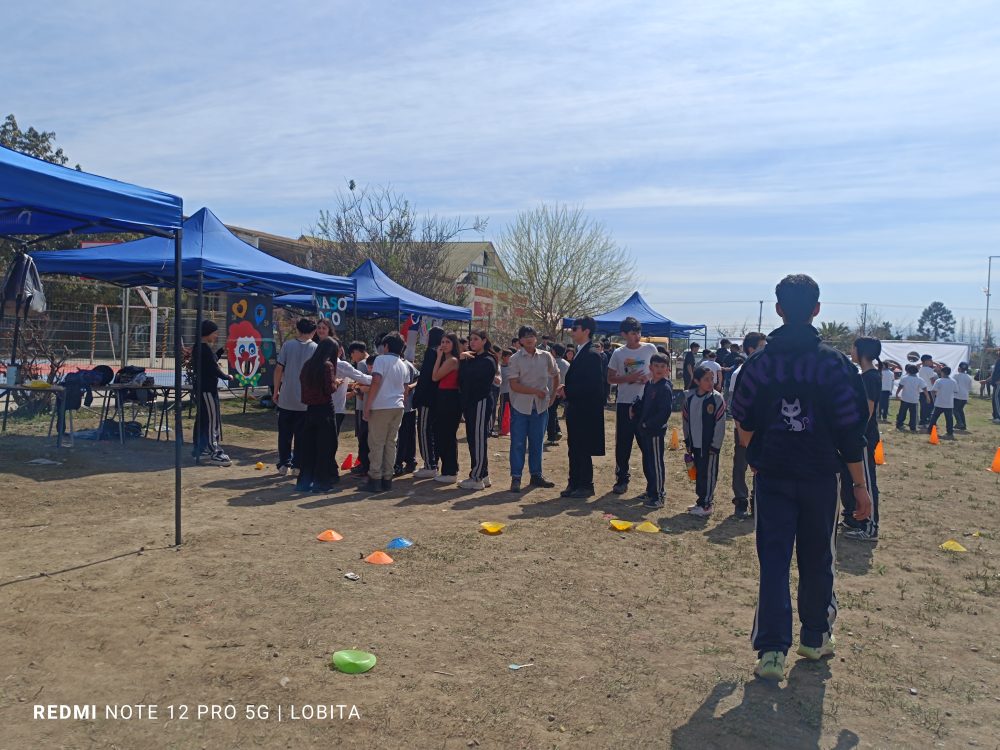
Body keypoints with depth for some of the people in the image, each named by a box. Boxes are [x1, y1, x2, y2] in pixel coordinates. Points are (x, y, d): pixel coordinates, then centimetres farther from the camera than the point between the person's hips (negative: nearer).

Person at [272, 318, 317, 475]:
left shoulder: (288, 345, -2)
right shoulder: (316, 349, -3)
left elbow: (279, 369, -3)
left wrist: (276, 391, 7)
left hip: (286, 398, 1)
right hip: (306, 400, 0)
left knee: (284, 433, 11)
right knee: (301, 434, 8)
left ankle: (283, 464, 15)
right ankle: (298, 464, 12)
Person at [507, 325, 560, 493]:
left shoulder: (546, 357, 3)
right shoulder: (515, 359, -6)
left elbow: (555, 377, 17)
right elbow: (514, 385, -12)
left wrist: (553, 396, 10)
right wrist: (536, 391, -16)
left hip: (540, 406, 3)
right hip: (520, 406, -3)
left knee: (537, 442, 11)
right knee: (518, 443, 0)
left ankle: (536, 475, 22)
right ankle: (516, 477, 7)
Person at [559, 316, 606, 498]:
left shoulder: (592, 355, -16)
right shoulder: (580, 354, 14)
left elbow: (592, 385, -22)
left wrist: (568, 391, -16)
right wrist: (566, 389, 1)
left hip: (585, 411, -9)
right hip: (576, 410, 9)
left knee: (582, 450, -2)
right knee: (573, 449, 13)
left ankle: (586, 486, 8)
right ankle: (574, 483, 22)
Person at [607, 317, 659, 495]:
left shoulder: (650, 349, 1)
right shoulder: (618, 353, 2)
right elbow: (610, 378, 4)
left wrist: (649, 377, -12)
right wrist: (628, 378, -13)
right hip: (624, 402, 1)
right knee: (623, 443, 4)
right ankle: (622, 479, 15)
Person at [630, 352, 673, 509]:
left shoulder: (665, 388, -16)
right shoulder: (649, 384, 9)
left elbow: (665, 412, -21)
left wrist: (648, 424, -18)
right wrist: (634, 409, 3)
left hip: (656, 431, -8)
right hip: (644, 431, 8)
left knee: (656, 463, -2)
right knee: (647, 462, 18)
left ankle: (659, 497, 8)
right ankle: (651, 491, 32)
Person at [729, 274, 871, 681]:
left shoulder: (758, 363, -3)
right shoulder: (834, 363, -9)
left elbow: (744, 424, 9)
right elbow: (851, 432, -9)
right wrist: (860, 484, -2)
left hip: (772, 476, 1)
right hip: (820, 477, 0)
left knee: (773, 561, 5)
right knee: (817, 560, 15)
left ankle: (772, 651, 1)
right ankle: (815, 637, 30)